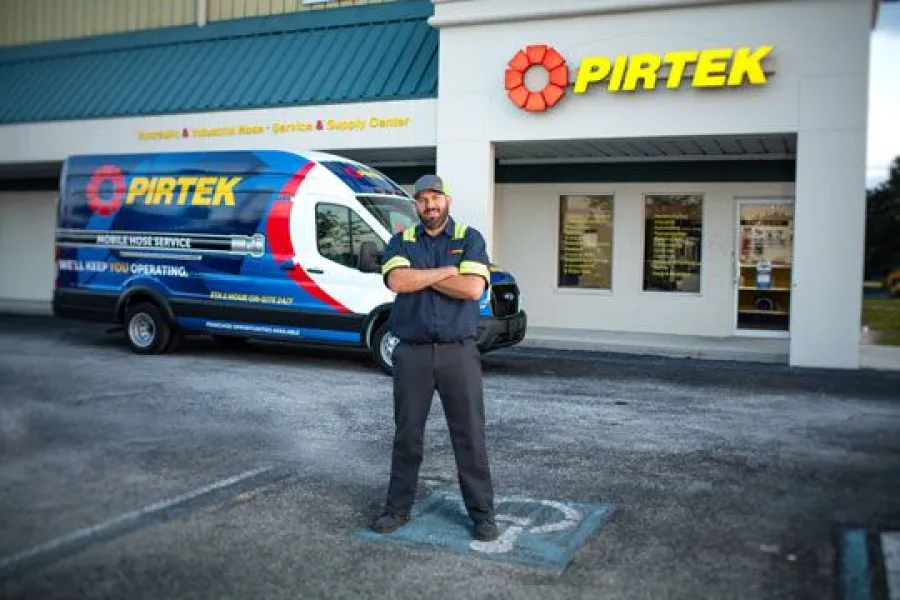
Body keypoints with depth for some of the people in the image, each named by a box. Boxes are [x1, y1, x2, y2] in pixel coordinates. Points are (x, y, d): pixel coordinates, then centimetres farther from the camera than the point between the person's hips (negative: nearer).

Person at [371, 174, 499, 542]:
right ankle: (398, 508, 24)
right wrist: (448, 270, -11)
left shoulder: (469, 239, 4)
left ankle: (482, 514, 15)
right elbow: (398, 281, -12)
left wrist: (420, 277, -9)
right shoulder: (401, 242, 8)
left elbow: (473, 288, -12)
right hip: (412, 354, 2)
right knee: (406, 435, 11)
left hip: (459, 352, -1)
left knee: (470, 436, 3)